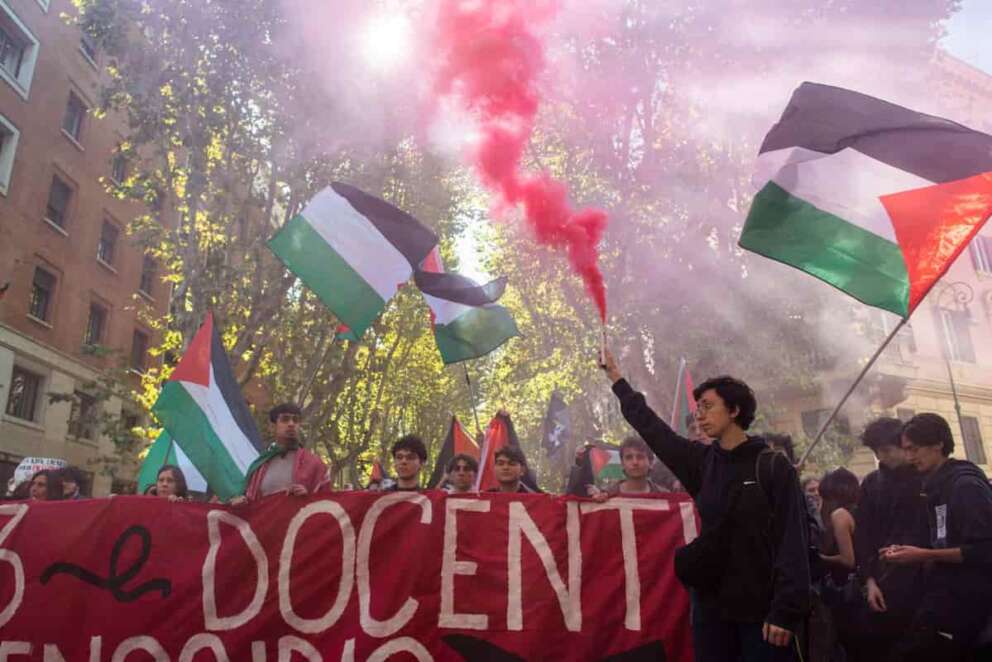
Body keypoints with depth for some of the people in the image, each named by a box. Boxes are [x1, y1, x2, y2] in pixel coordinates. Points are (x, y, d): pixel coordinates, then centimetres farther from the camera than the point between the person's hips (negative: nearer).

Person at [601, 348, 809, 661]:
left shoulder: (773, 466, -8)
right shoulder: (701, 462, 5)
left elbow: (792, 542, -12)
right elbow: (651, 427, 12)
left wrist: (786, 611, -17)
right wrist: (616, 379, 16)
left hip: (762, 607, -4)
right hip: (711, 605, 5)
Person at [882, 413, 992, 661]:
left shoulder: (965, 485, -13)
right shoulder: (939, 486, 15)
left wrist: (923, 555, -17)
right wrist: (911, 554, 6)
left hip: (962, 598, -9)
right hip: (945, 593, 9)